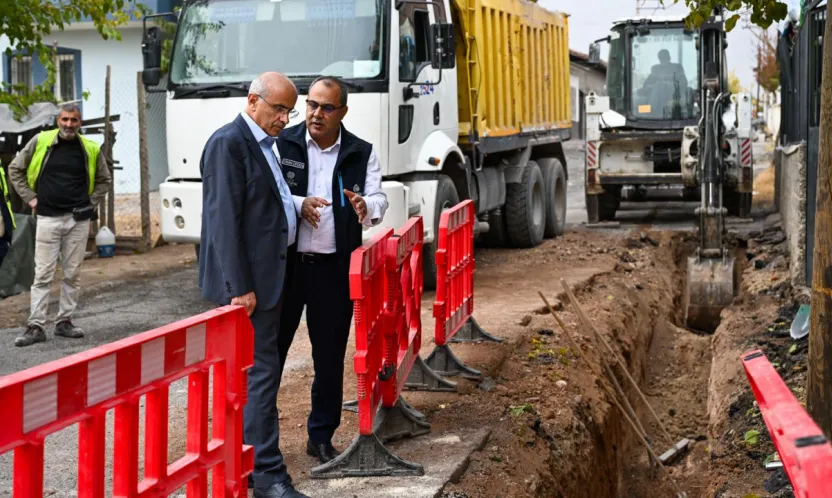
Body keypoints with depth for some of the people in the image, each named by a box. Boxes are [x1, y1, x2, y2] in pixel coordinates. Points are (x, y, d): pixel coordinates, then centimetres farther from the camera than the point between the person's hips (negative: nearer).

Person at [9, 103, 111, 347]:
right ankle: (36, 327, 0)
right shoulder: (40, 141, -2)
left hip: (78, 220, 2)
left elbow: (105, 179, 18)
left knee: (72, 274, 7)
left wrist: (91, 202, 7)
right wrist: (30, 198, 2)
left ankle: (64, 322, 17)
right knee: (42, 275, -2)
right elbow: (15, 169, 7)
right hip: (48, 217, -2)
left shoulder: (90, 149, 3)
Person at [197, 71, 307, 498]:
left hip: (268, 276, 10)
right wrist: (240, 287, -22)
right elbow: (224, 220, -19)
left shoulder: (263, 144, 16)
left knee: (255, 371, 15)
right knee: (261, 371, -8)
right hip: (249, 280, -10)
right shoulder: (228, 144, -14)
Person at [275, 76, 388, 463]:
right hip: (285, 262, -1)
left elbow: (378, 202, 0)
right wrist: (298, 204, -21)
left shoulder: (361, 154, 6)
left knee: (330, 355, 8)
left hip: (334, 268, 2)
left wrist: (365, 207, -23)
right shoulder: (282, 144, 1)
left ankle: (321, 437, 21)